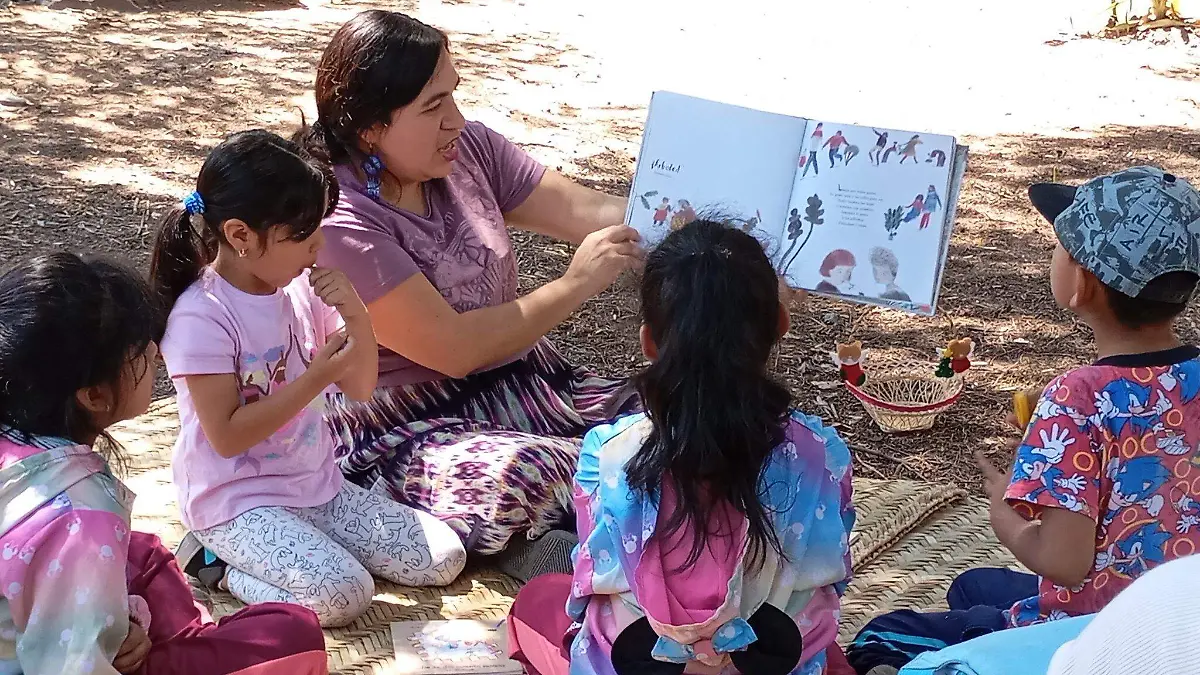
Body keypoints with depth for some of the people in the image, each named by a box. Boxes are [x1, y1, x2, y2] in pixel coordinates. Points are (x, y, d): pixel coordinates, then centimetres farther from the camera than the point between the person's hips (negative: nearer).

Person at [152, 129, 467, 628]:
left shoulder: (302, 290, 0)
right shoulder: (201, 317, -19)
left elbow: (359, 388, 6)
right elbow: (226, 436, -20)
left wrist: (356, 315, -12)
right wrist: (315, 378, -22)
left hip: (317, 485, 7)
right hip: (237, 502, -7)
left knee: (443, 559, -2)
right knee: (342, 595, -28)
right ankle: (218, 563, -2)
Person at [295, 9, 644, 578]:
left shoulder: (468, 149, -1)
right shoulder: (337, 224, -21)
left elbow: (591, 213, -5)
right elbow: (454, 349, -22)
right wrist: (576, 284, -17)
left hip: (514, 381, 7)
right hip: (404, 429, -7)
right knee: (514, 479, -36)